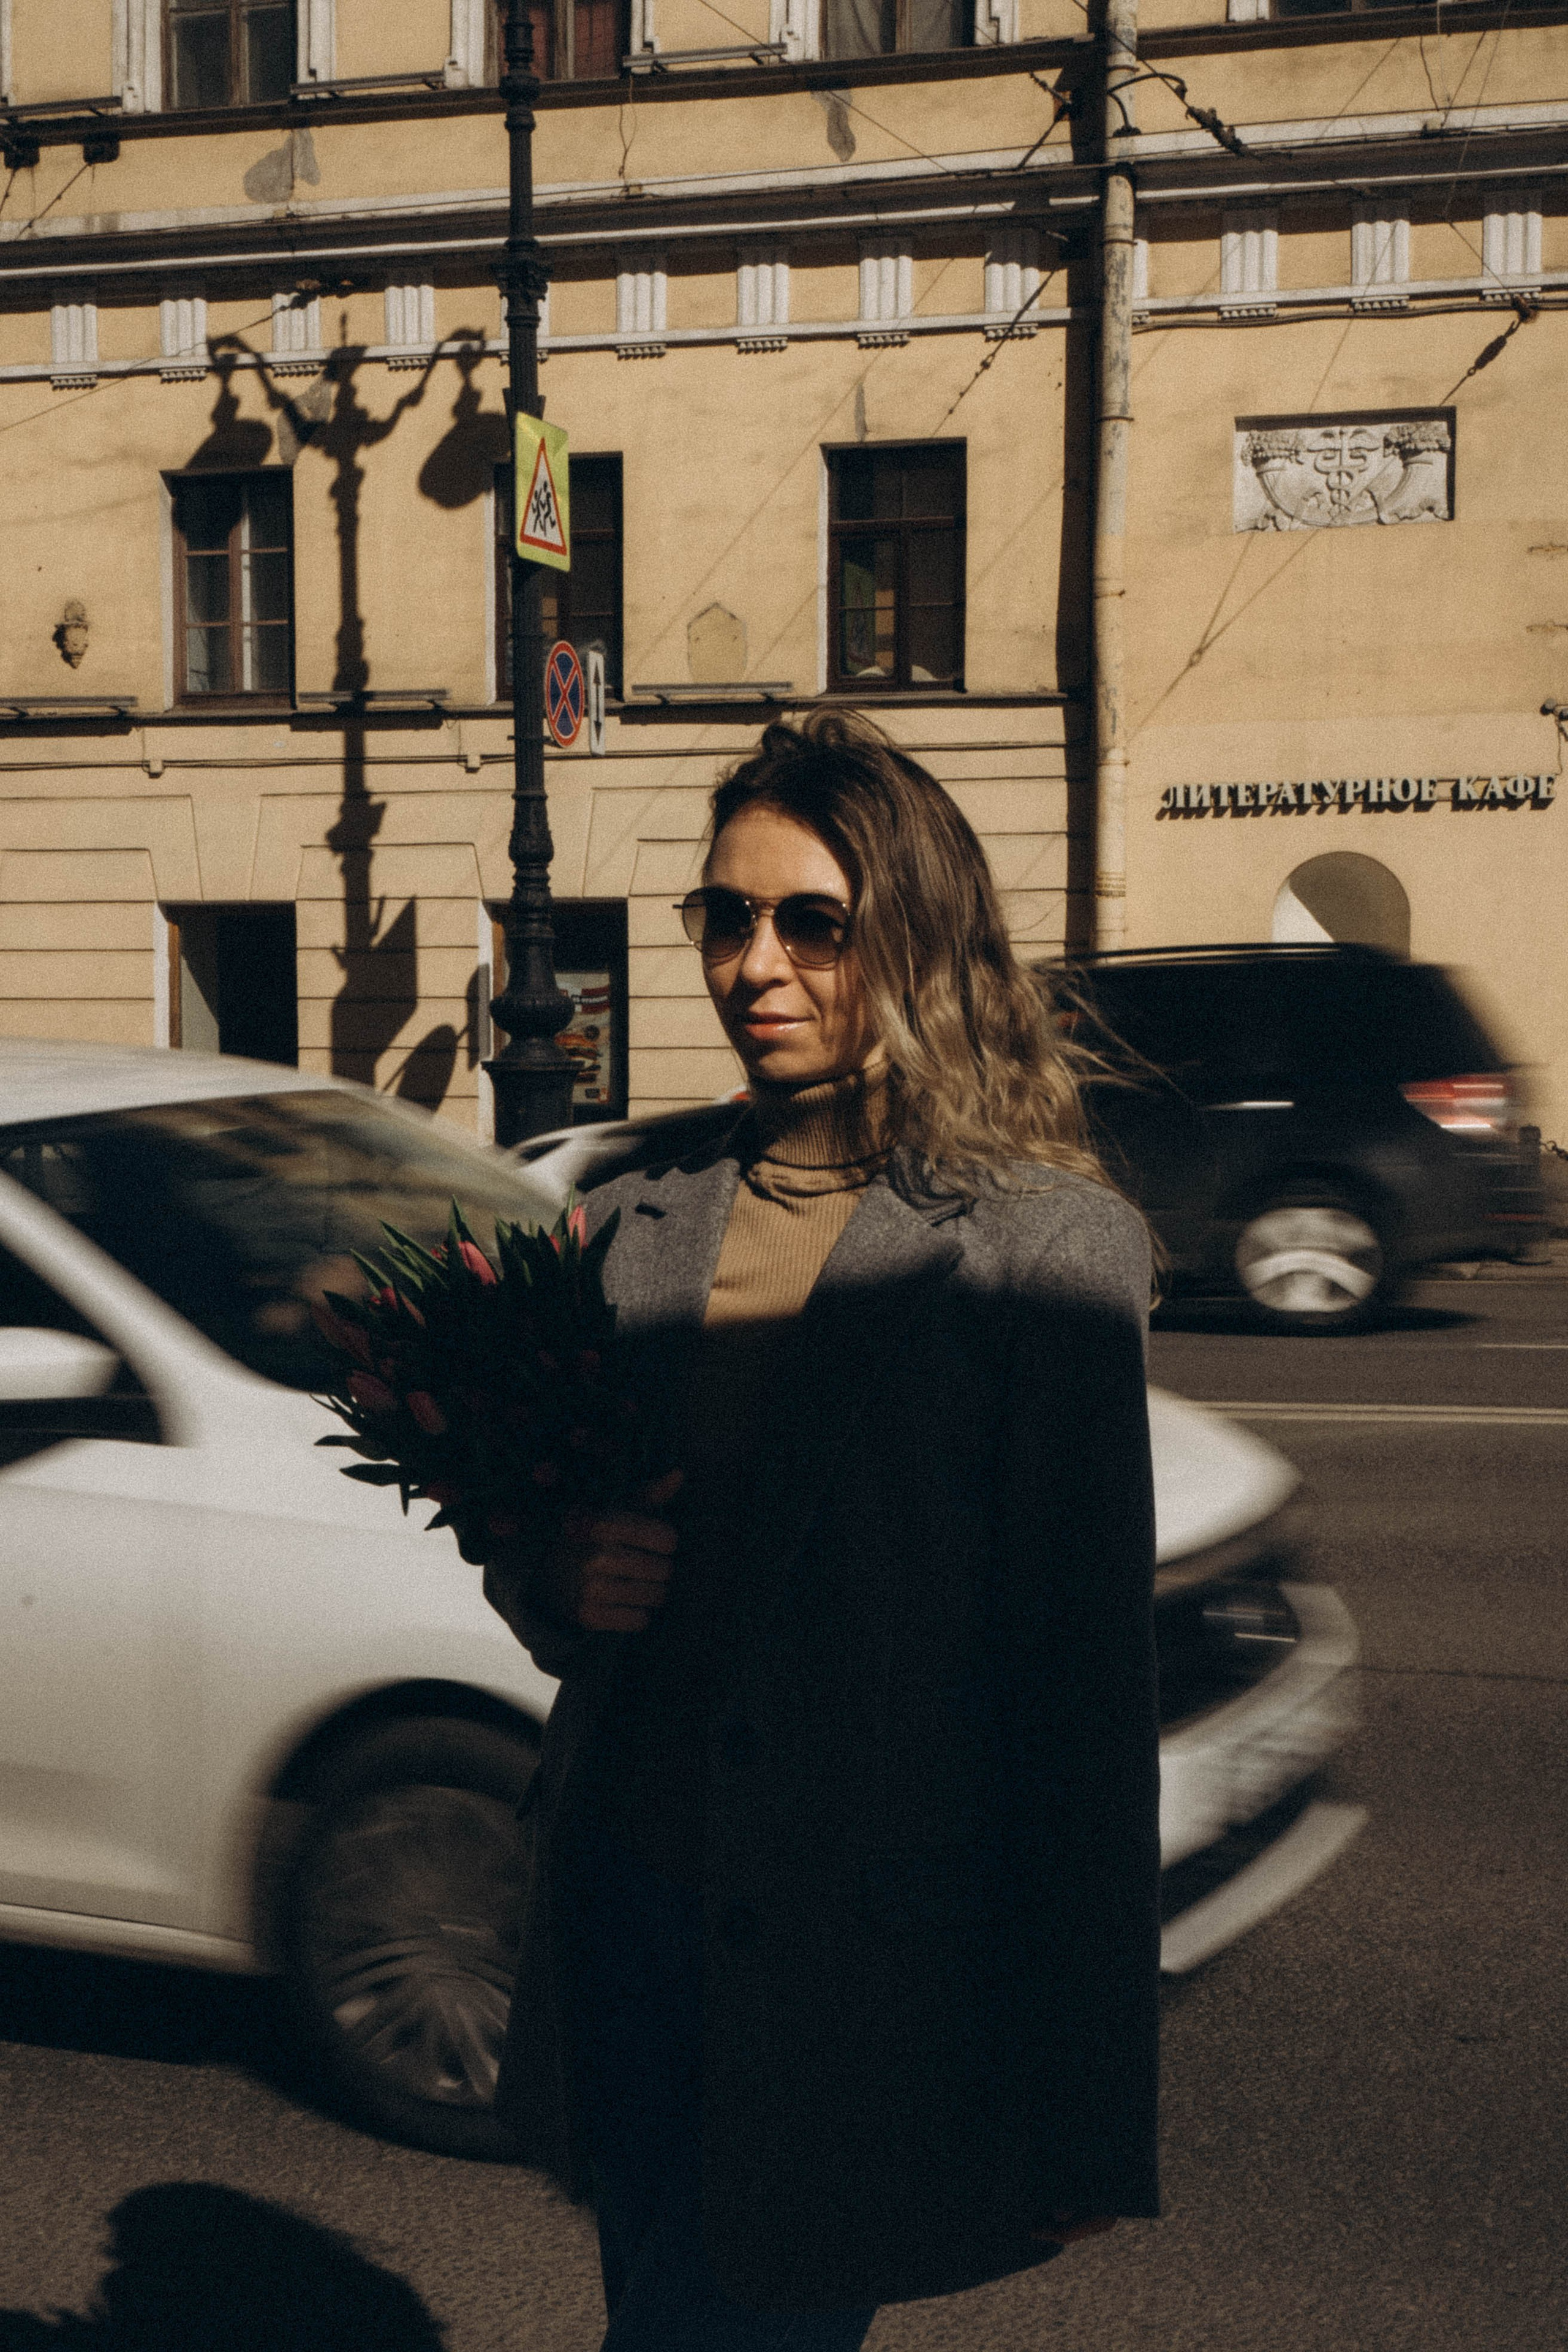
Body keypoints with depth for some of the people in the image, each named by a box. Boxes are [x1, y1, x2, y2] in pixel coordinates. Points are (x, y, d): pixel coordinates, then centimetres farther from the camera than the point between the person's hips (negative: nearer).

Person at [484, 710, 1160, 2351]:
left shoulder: (1048, 1247, -10)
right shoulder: (636, 1205, 5)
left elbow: (1089, 1691, -11)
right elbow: (525, 1546, 17)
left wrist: (1088, 2123, -10)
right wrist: (559, 1581, -8)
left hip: (856, 1980, -5)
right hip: (625, 1903, 6)